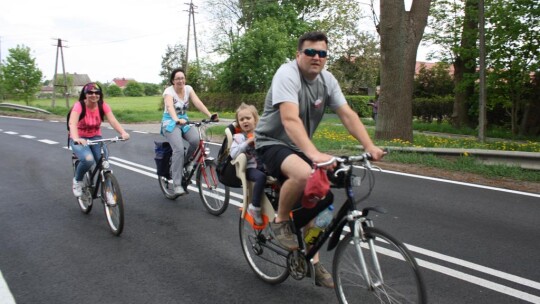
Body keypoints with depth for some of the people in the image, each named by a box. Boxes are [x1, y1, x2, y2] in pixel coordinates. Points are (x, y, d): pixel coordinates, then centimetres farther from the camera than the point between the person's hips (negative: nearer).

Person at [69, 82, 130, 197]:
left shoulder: (103, 105, -10)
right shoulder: (79, 105, -19)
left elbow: (113, 121, -24)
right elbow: (72, 123, -34)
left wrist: (123, 133, -43)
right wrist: (76, 138, -54)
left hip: (95, 138, 3)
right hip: (79, 139, -3)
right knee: (88, 160, -31)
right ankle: (77, 181, 0)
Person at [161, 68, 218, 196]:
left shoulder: (188, 89, -1)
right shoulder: (169, 91, -14)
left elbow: (198, 102, -15)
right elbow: (170, 106, -34)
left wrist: (210, 115, -32)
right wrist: (177, 120, -54)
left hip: (184, 121, 4)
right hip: (170, 123, -4)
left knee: (196, 140, -27)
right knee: (179, 149, -26)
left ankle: (187, 162, 4)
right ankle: (177, 185, -21)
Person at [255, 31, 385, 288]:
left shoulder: (327, 80, 0)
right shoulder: (287, 74, -22)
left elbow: (347, 114, -7)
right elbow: (290, 120, -36)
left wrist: (369, 146, -20)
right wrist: (314, 154, -49)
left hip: (298, 147, 7)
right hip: (271, 143, -7)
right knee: (303, 174, -36)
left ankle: (312, 260, 20)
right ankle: (280, 222, -9)